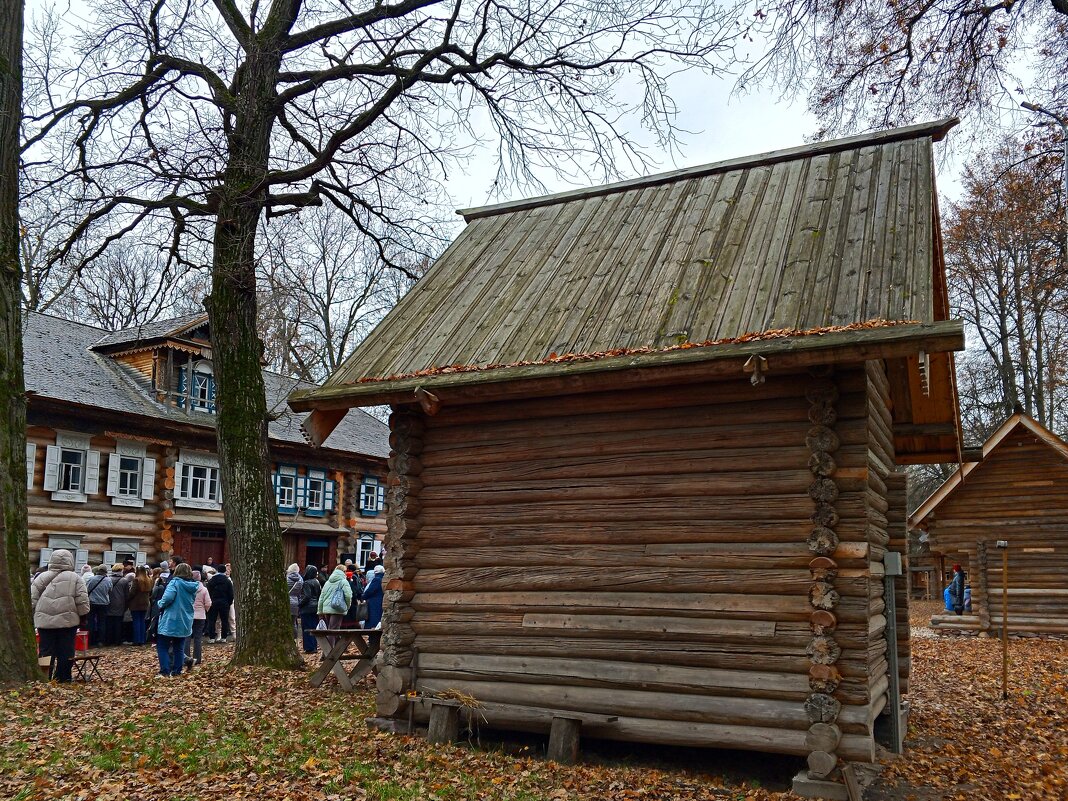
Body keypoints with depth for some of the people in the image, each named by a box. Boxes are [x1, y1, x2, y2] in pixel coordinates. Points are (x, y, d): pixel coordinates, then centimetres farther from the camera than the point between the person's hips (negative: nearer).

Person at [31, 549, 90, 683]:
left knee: (45, 652, 8)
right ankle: (63, 679, 8)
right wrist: (83, 616, 7)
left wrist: (34, 615, 15)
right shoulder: (75, 578, -3)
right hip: (67, 620, -2)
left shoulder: (42, 577, 5)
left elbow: (32, 599, 5)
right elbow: (82, 601, -5)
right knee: (65, 652, 5)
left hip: (44, 621, 2)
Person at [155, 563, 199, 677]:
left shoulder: (175, 583, -13)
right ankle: (177, 671, 15)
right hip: (185, 623, 6)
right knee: (179, 648, 14)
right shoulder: (192, 586, 7)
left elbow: (168, 598, -25)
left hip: (171, 621, -6)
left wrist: (160, 603, -7)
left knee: (162, 646, 3)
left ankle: (165, 671, -3)